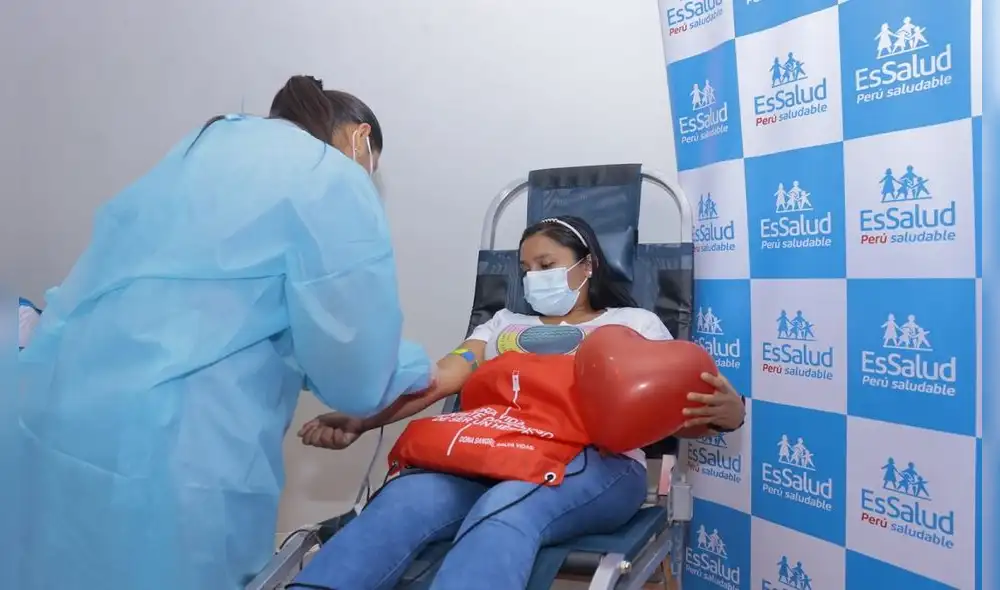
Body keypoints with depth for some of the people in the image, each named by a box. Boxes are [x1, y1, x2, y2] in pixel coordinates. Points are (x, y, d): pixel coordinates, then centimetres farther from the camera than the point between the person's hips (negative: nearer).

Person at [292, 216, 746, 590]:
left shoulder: (633, 322, 22)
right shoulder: (505, 323, 29)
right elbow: (440, 379, 15)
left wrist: (725, 411, -15)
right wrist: (361, 419, -3)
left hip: (599, 465, -3)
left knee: (506, 508, -39)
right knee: (406, 497, -32)